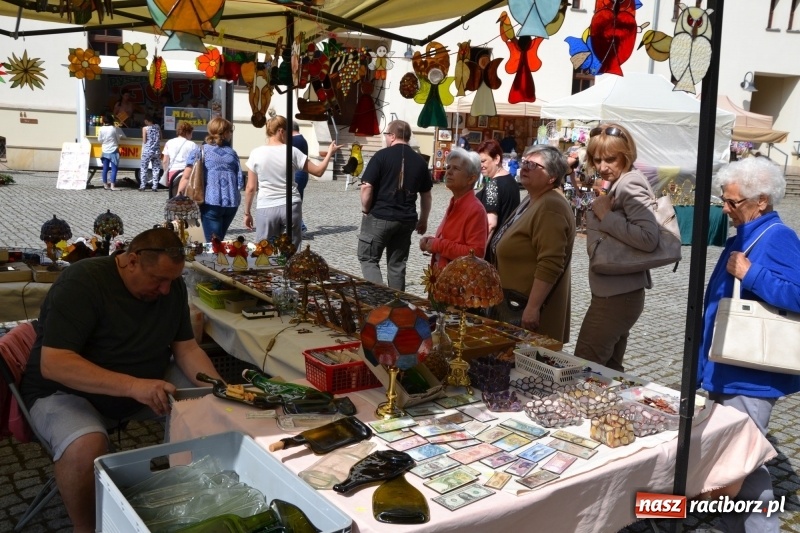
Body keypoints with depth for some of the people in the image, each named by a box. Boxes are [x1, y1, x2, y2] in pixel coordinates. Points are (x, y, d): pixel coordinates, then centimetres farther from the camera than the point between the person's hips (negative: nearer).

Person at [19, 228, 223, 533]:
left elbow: (186, 348, -2)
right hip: (66, 392, -6)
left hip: (145, 388, 6)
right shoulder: (82, 282, -25)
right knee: (87, 447, -36)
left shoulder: (172, 285, -5)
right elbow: (53, 364, -32)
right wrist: (133, 386, -43)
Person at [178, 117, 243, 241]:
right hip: (232, 204, 3)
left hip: (211, 203, -3)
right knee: (219, 240, 20)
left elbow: (186, 177, -4)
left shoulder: (200, 151, 2)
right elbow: (240, 182, 6)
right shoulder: (232, 153, 9)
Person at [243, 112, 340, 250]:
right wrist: (330, 152, 16)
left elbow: (251, 188, 0)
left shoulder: (256, 153, -2)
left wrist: (247, 212, 9)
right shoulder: (292, 151, -4)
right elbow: (318, 171, 3)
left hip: (266, 209, 0)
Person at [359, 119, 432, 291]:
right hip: (406, 220, 5)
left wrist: (365, 210, 0)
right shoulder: (419, 160, 7)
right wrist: (423, 220, 22)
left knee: (368, 258, 8)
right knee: (397, 264, 13)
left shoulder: (382, 155, -8)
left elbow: (367, 186, -14)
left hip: (379, 217, -4)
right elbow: (426, 195, 12)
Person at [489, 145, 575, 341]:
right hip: (515, 302, 10)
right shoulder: (533, 200, 13)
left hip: (528, 305, -10)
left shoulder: (550, 206, -21)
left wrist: (533, 307, -29)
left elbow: (550, 265, -29)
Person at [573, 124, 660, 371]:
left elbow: (649, 238, -28)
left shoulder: (630, 184, -16)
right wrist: (602, 206, 3)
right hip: (614, 294, 10)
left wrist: (605, 216, -21)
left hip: (617, 297, -10)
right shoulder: (618, 184, 14)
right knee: (609, 369, 18)